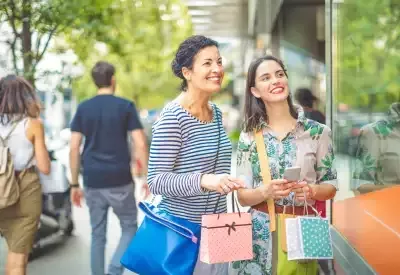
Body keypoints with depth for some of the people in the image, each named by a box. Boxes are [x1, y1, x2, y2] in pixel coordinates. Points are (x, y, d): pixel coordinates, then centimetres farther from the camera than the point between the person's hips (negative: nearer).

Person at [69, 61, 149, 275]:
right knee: (129, 228, 12)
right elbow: (141, 145, -8)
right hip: (120, 181, -3)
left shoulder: (83, 108, 4)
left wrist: (74, 184, 7)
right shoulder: (126, 106, -3)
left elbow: (74, 149, 1)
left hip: (93, 182, 3)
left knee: (97, 235, 13)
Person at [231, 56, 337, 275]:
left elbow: (330, 186, 4)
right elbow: (243, 196, 1)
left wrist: (311, 191, -17)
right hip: (260, 233, 1)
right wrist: (266, 191, -19)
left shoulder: (317, 132, -1)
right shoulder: (249, 136, 1)